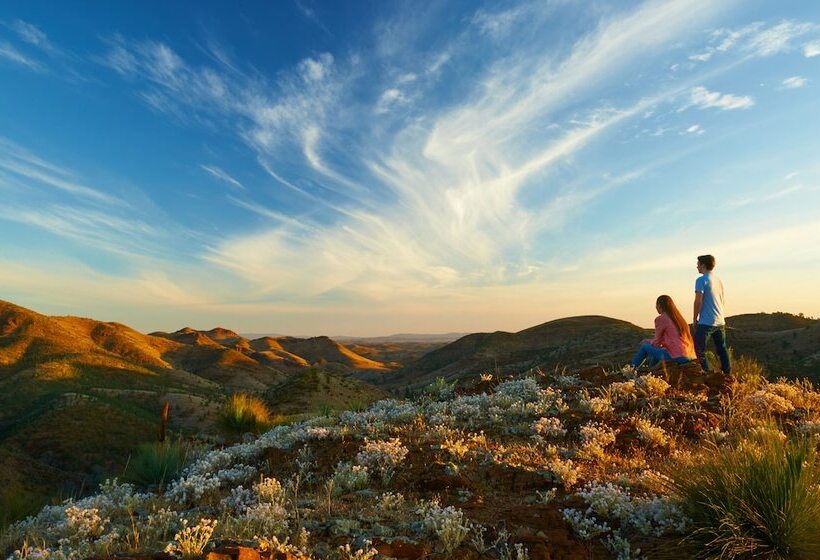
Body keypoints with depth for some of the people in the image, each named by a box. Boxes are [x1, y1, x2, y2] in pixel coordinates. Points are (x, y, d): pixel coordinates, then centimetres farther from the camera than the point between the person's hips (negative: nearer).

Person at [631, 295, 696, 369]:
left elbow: (657, 342, 0)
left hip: (678, 357, -8)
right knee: (657, 348, 30)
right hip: (689, 357, 8)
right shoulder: (678, 317, 16)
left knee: (645, 347, 8)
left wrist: (646, 342, 21)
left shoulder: (661, 318, -6)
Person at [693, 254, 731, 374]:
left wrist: (695, 319, -6)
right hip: (720, 321, 8)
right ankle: (728, 373, 20)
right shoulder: (719, 280, 13)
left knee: (699, 350, -2)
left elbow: (698, 301, -15)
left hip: (706, 322, -8)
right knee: (722, 349, 15)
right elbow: (721, 301, 18)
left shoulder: (701, 280, -11)